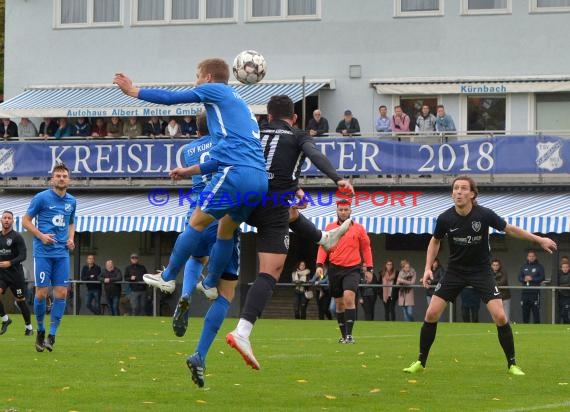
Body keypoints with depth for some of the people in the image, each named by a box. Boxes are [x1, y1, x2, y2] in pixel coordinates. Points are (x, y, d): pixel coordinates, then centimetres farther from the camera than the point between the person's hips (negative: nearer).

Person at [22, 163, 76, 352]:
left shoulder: (71, 201, 11)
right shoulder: (41, 198, -4)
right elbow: (25, 220, 0)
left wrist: (71, 239, 8)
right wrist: (41, 236, -12)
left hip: (62, 253, 4)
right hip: (43, 252, -4)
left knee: (61, 293, -4)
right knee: (41, 292, -5)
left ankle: (52, 335, 1)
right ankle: (40, 331, 15)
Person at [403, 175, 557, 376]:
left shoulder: (484, 215, -18)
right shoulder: (445, 218, -13)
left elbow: (510, 229, -2)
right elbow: (435, 241, 8)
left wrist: (539, 240, 3)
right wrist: (428, 267, 0)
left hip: (481, 271, -2)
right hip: (455, 271, 2)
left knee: (500, 316, -14)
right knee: (431, 314, -7)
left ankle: (512, 364, 3)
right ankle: (421, 362, 10)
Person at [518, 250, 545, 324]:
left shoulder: (539, 267, 3)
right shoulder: (524, 267, 15)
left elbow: (542, 278, -6)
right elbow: (519, 278, 10)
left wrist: (532, 279, -15)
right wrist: (524, 279, -11)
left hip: (535, 292, -4)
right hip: (525, 292, 4)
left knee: (536, 312, -7)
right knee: (525, 312, 6)